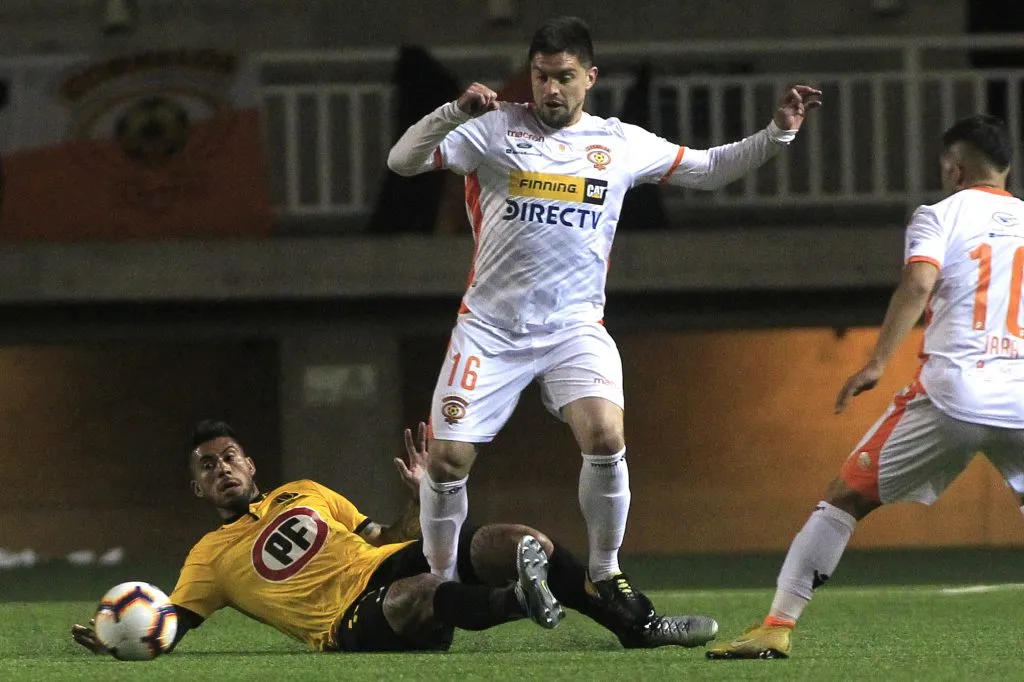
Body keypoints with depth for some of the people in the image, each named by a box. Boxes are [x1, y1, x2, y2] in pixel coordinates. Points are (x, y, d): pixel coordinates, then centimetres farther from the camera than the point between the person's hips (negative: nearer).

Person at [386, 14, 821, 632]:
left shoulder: (622, 144, 6)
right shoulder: (495, 129, -1)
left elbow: (709, 169, 17)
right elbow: (403, 162, -8)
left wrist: (779, 134, 6)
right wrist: (456, 112, -24)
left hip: (575, 326, 0)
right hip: (490, 326, 0)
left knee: (606, 437, -23)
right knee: (449, 458, -6)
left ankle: (605, 574, -3)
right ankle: (440, 583, 16)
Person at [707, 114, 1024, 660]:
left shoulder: (939, 216, 5)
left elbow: (919, 283, -12)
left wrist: (876, 364, -16)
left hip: (953, 391, -3)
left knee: (846, 496, 7)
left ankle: (779, 624, 0)